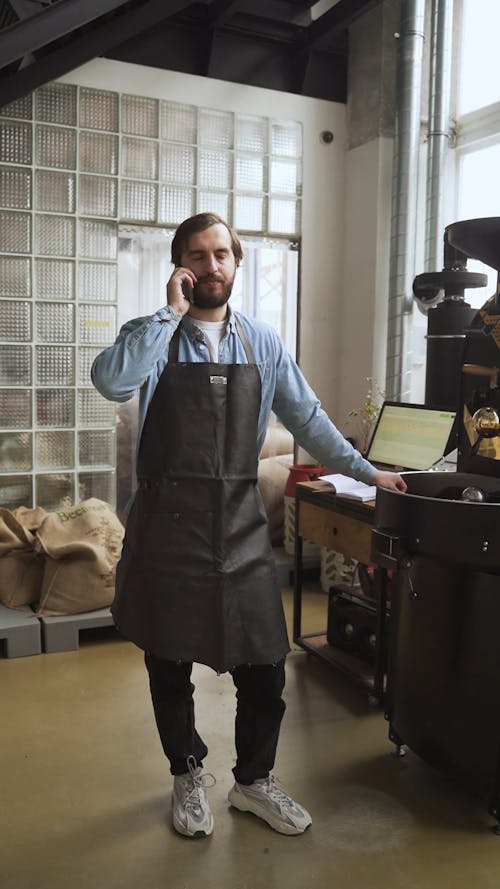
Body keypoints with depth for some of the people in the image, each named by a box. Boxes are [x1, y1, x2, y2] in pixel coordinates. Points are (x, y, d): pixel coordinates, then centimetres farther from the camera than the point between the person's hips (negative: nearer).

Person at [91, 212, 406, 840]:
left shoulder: (262, 343, 7)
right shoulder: (154, 335, -1)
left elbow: (306, 417, 11)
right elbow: (111, 381, -22)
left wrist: (365, 471, 10)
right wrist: (171, 312, -17)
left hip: (240, 526, 2)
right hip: (168, 524, -1)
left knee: (264, 665, 6)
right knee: (170, 665, 12)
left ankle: (253, 781, 31)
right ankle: (188, 776, 37)